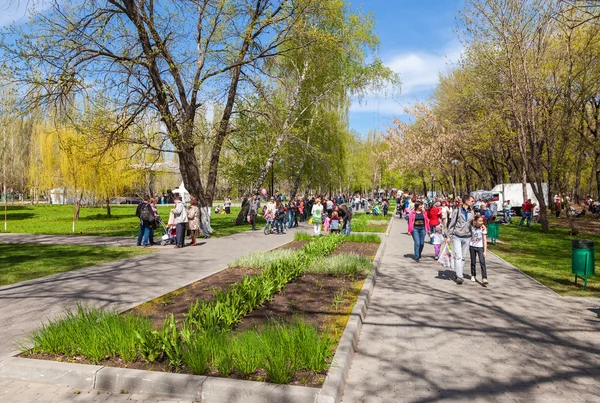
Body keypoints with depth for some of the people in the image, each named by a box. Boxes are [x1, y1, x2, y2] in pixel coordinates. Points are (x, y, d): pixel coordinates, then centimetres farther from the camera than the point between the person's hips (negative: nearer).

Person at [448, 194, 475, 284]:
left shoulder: (471, 212, 8)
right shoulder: (457, 211, -6)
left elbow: (472, 224, 18)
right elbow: (451, 224, -2)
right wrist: (449, 236, -4)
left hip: (467, 237, 5)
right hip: (456, 237, -5)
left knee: (463, 257, 8)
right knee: (458, 256, -11)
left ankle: (458, 275, 19)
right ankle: (459, 277, -10)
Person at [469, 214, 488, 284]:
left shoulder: (483, 228, -11)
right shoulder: (472, 226, -4)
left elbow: (485, 240, -12)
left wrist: (485, 251, -16)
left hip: (480, 247, -2)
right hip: (472, 246, 3)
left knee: (482, 262, -14)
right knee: (473, 262, 12)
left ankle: (484, 278, -16)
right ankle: (473, 275, 29)